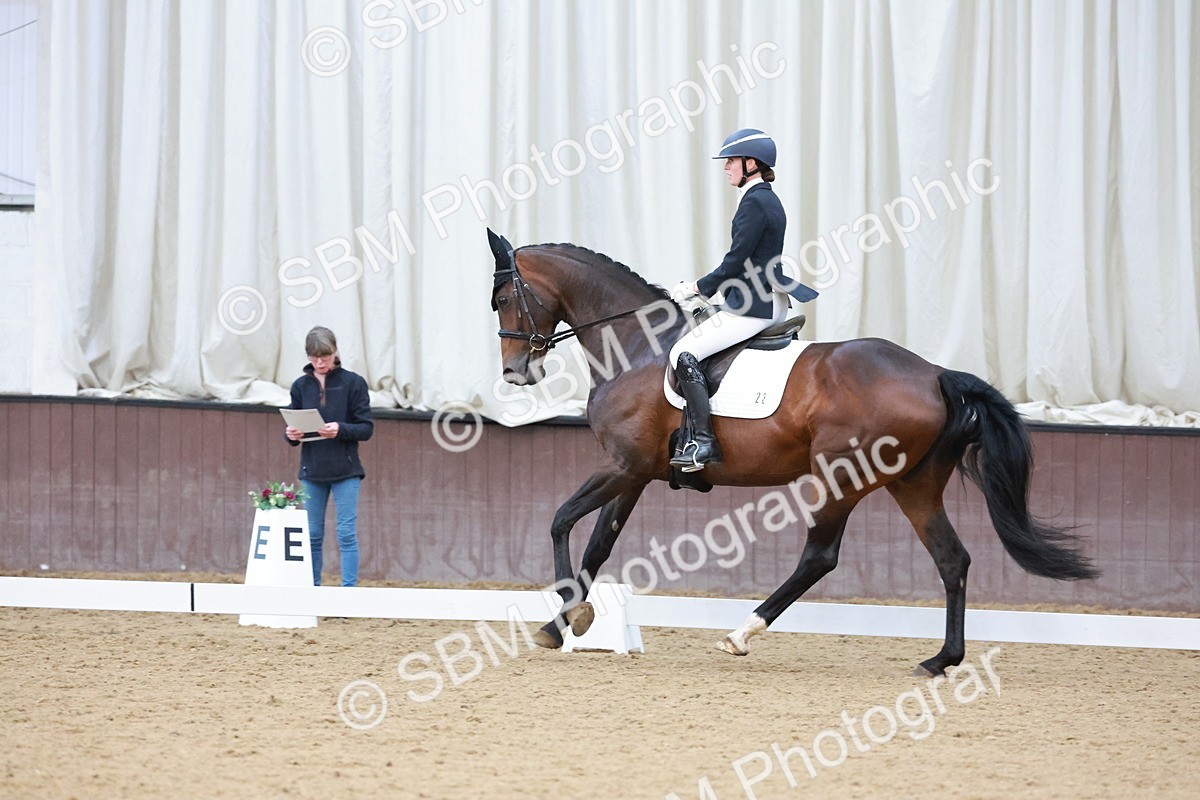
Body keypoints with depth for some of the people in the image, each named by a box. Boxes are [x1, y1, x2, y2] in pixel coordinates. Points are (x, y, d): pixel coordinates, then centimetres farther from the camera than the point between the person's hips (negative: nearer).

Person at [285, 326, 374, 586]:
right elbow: (292, 430, 12)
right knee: (312, 535, 6)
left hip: (345, 471, -3)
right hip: (311, 471, 3)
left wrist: (341, 430, -22)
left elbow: (366, 428, -4)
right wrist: (292, 435, -11)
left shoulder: (353, 383, -2)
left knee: (347, 534, -6)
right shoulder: (301, 386, 8)